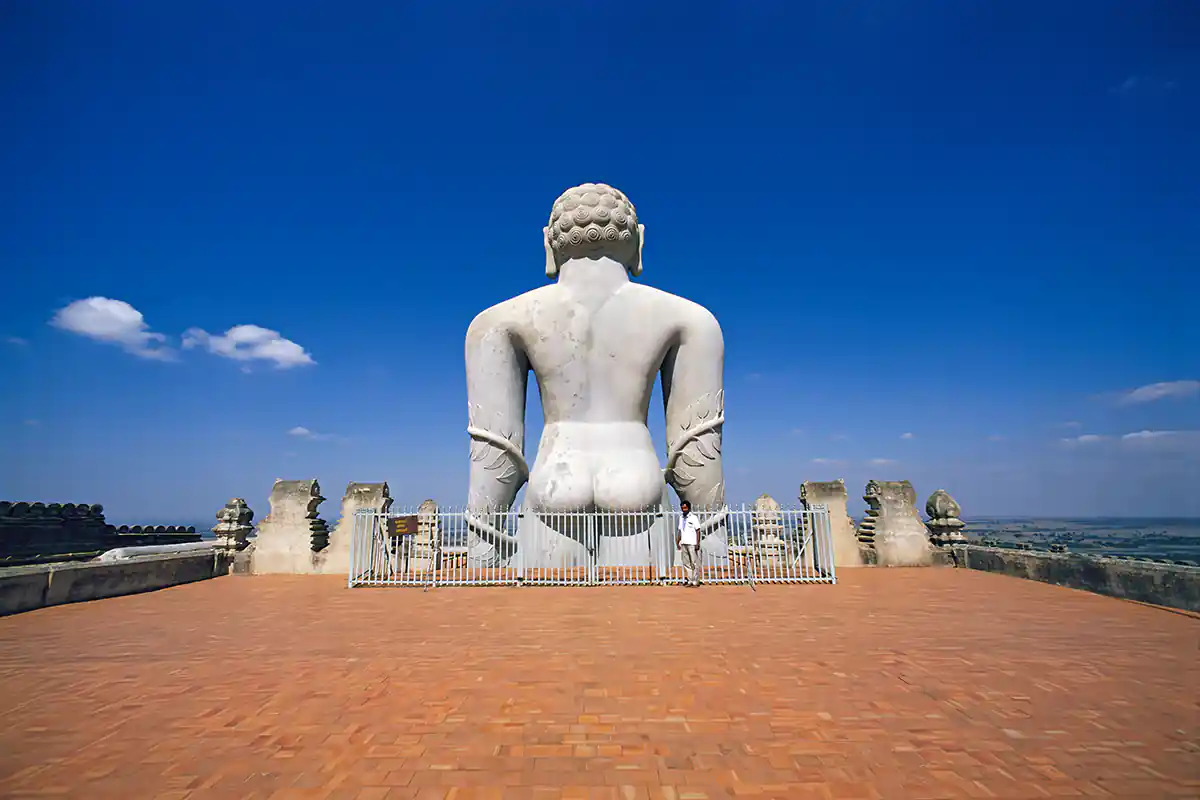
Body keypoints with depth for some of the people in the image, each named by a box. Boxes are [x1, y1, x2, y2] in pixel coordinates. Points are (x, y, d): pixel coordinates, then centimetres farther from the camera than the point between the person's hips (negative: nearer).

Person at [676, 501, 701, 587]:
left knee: (694, 563, -2)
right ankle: (690, 581, 12)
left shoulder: (693, 517, -4)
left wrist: (698, 543, -13)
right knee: (686, 563, 7)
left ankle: (695, 582, 3)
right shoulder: (681, 517, 14)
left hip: (692, 544, -6)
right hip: (683, 544, 6)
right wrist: (677, 542, 11)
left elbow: (698, 531, -7)